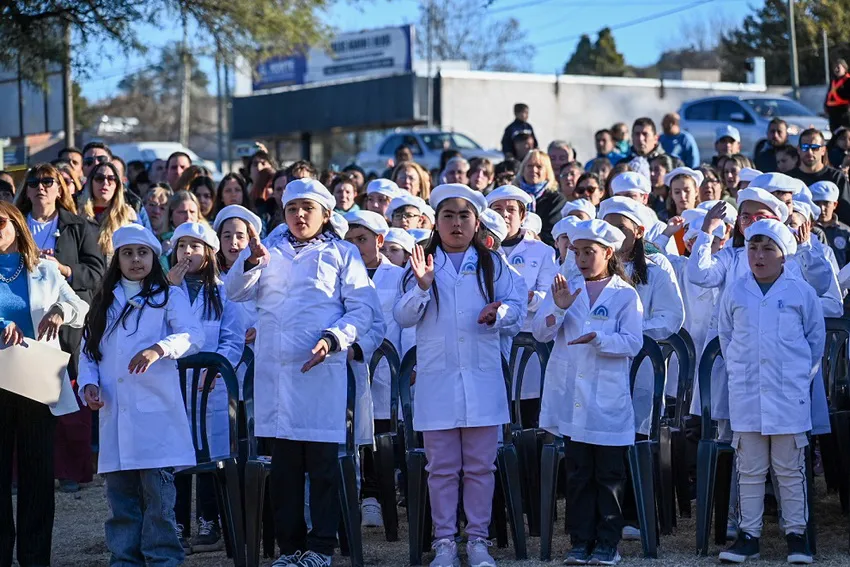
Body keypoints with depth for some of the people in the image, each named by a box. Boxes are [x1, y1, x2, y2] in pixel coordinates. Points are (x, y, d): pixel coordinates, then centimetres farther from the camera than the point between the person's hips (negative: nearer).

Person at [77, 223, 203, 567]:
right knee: (120, 494, 5)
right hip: (114, 413, 4)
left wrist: (159, 348, -26)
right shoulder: (104, 302, 20)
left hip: (155, 411, -4)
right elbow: (88, 348, 18)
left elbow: (194, 335, -8)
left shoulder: (168, 296, 7)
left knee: (158, 493, -7)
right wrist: (88, 383, -1)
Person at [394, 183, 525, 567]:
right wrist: (422, 287, -17)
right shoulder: (423, 263, 7)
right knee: (442, 467, 4)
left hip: (482, 379, 0)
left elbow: (517, 306, 5)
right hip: (437, 379, 0)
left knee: (480, 466, 4)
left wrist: (498, 314, -16)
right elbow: (404, 317, 0)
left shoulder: (491, 264, 9)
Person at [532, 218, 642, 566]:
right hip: (570, 395, 3)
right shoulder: (566, 286, 8)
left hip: (609, 398, -2)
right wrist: (558, 307, -18)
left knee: (609, 475, 4)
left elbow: (633, 343, -8)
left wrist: (598, 338, -23)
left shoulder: (625, 295, 0)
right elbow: (541, 332, 0)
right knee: (578, 474, 7)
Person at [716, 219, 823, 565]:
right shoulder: (735, 293, 4)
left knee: (790, 469, 3)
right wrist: (737, 370, 10)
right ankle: (748, 535, 10)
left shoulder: (801, 293, -1)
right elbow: (725, 336, 16)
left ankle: (796, 535, 9)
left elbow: (816, 338, 9)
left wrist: (801, 374, 7)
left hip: (790, 395, -2)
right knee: (749, 469, 5)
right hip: (746, 395, 2)